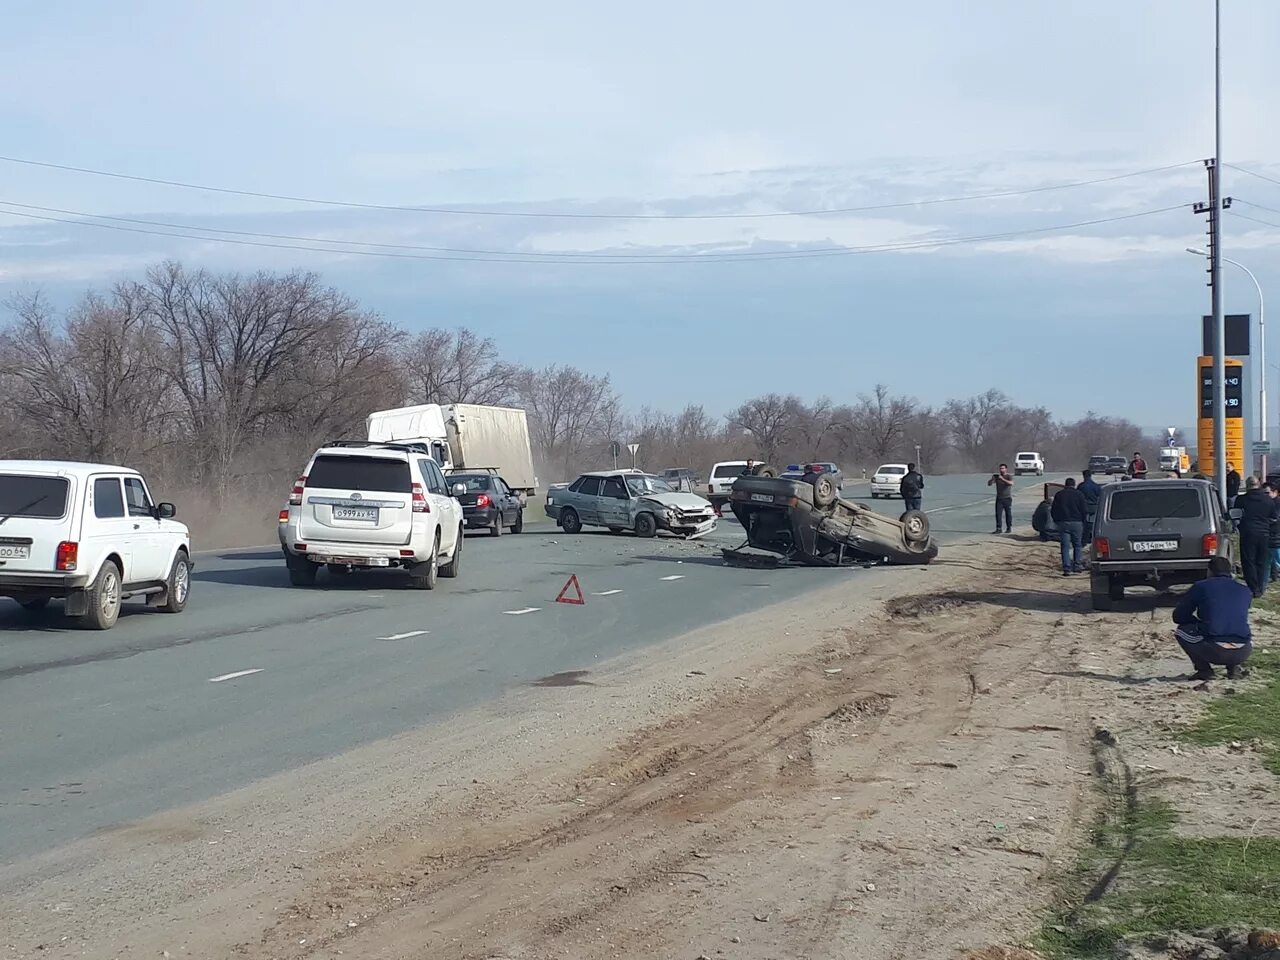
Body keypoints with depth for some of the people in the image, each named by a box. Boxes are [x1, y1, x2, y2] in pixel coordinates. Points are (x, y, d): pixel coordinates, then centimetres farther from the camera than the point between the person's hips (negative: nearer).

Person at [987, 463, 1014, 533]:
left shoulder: (1009, 477, -3)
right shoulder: (997, 477, 9)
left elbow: (1011, 483, -23)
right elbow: (989, 484, 5)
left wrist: (1003, 479, -30)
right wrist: (992, 479, -15)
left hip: (1007, 498, -3)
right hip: (999, 499, 3)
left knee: (1008, 514, 3)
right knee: (998, 514, -5)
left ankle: (1009, 528, 13)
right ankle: (998, 528, -5)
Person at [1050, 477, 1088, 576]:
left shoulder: (1058, 495, 5)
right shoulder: (1079, 494, 0)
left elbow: (1053, 511, 7)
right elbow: (1084, 510, -1)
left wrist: (1057, 521, 19)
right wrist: (1082, 520, 15)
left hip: (1063, 523, 1)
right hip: (1077, 523, -1)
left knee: (1065, 546, -1)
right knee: (1077, 545, 13)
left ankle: (1067, 568, -9)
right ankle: (1077, 565, 11)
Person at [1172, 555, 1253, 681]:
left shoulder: (1200, 587, 9)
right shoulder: (1245, 591, 19)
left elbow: (1178, 616, 17)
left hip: (1213, 652, -4)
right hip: (1242, 654, 4)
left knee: (1182, 630, 24)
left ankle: (1204, 669, 11)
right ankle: (1233, 668, 16)